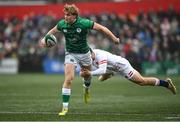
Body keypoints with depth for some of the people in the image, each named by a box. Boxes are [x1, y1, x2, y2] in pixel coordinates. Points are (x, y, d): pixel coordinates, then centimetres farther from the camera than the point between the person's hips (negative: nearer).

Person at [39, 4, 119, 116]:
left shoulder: (84, 23, -23)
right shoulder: (62, 24, -14)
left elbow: (101, 28, -13)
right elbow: (53, 31, 8)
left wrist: (114, 39, -9)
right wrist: (44, 39, -8)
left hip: (84, 53, 0)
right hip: (70, 54, 0)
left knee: (87, 76, 21)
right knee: (68, 79, -16)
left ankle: (87, 90, 58)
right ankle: (65, 107, -12)